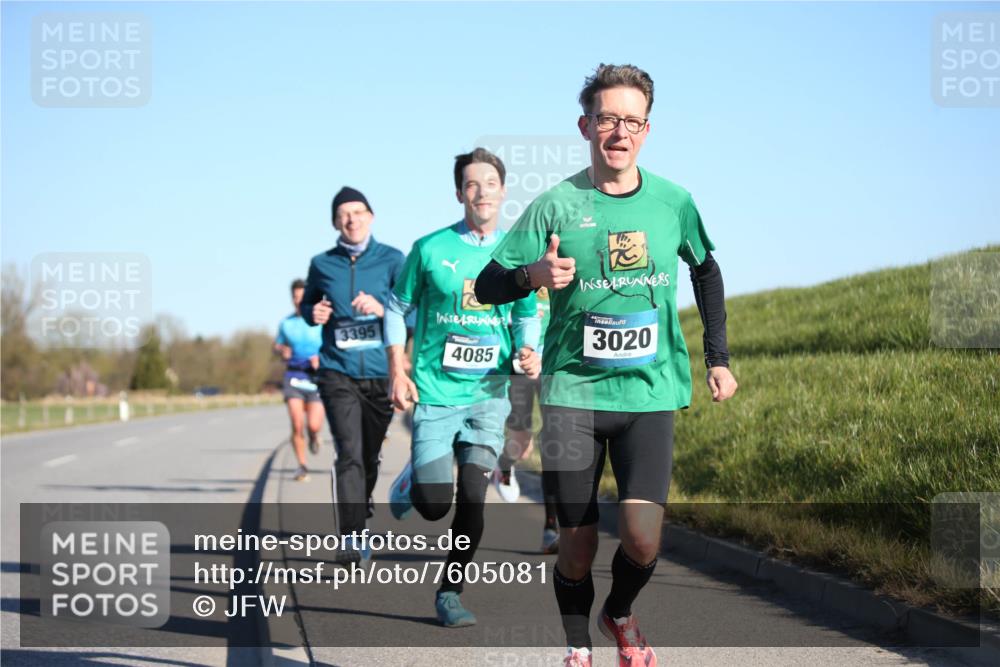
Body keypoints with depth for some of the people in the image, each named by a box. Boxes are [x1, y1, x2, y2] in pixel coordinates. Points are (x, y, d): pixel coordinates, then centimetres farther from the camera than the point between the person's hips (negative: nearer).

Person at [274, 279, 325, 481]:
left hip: (316, 376, -2)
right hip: (293, 376, 2)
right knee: (297, 424, -13)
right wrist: (282, 351, 0)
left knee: (314, 425, -12)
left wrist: (320, 359, -18)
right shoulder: (286, 323, 10)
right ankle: (302, 466, 0)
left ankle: (314, 436, 26)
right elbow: (276, 346, 23)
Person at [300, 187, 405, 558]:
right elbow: (308, 303, 20)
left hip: (380, 374, 1)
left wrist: (381, 309, -26)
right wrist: (313, 314, -3)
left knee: (370, 456, 14)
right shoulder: (322, 264, 5)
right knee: (349, 453, -17)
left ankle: (361, 519, 39)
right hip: (337, 372, -1)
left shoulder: (391, 260, -1)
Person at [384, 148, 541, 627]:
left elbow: (527, 315, 16)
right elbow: (397, 308, 6)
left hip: (488, 393, 2)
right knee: (434, 505, -6)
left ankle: (450, 593, 9)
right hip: (435, 392, -1)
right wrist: (397, 373, -3)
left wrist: (528, 351, -5)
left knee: (473, 496, -8)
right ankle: (412, 480, 31)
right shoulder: (430, 249, -3)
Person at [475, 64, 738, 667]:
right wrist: (534, 275, -23)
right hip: (572, 392, -1)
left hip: (650, 393, 1)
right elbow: (487, 286, -2)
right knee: (577, 544, 1)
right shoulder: (557, 205, -2)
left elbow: (707, 270, 22)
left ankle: (620, 614, 21)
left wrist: (718, 358, 19)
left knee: (643, 540, -12)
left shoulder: (672, 202, 3)